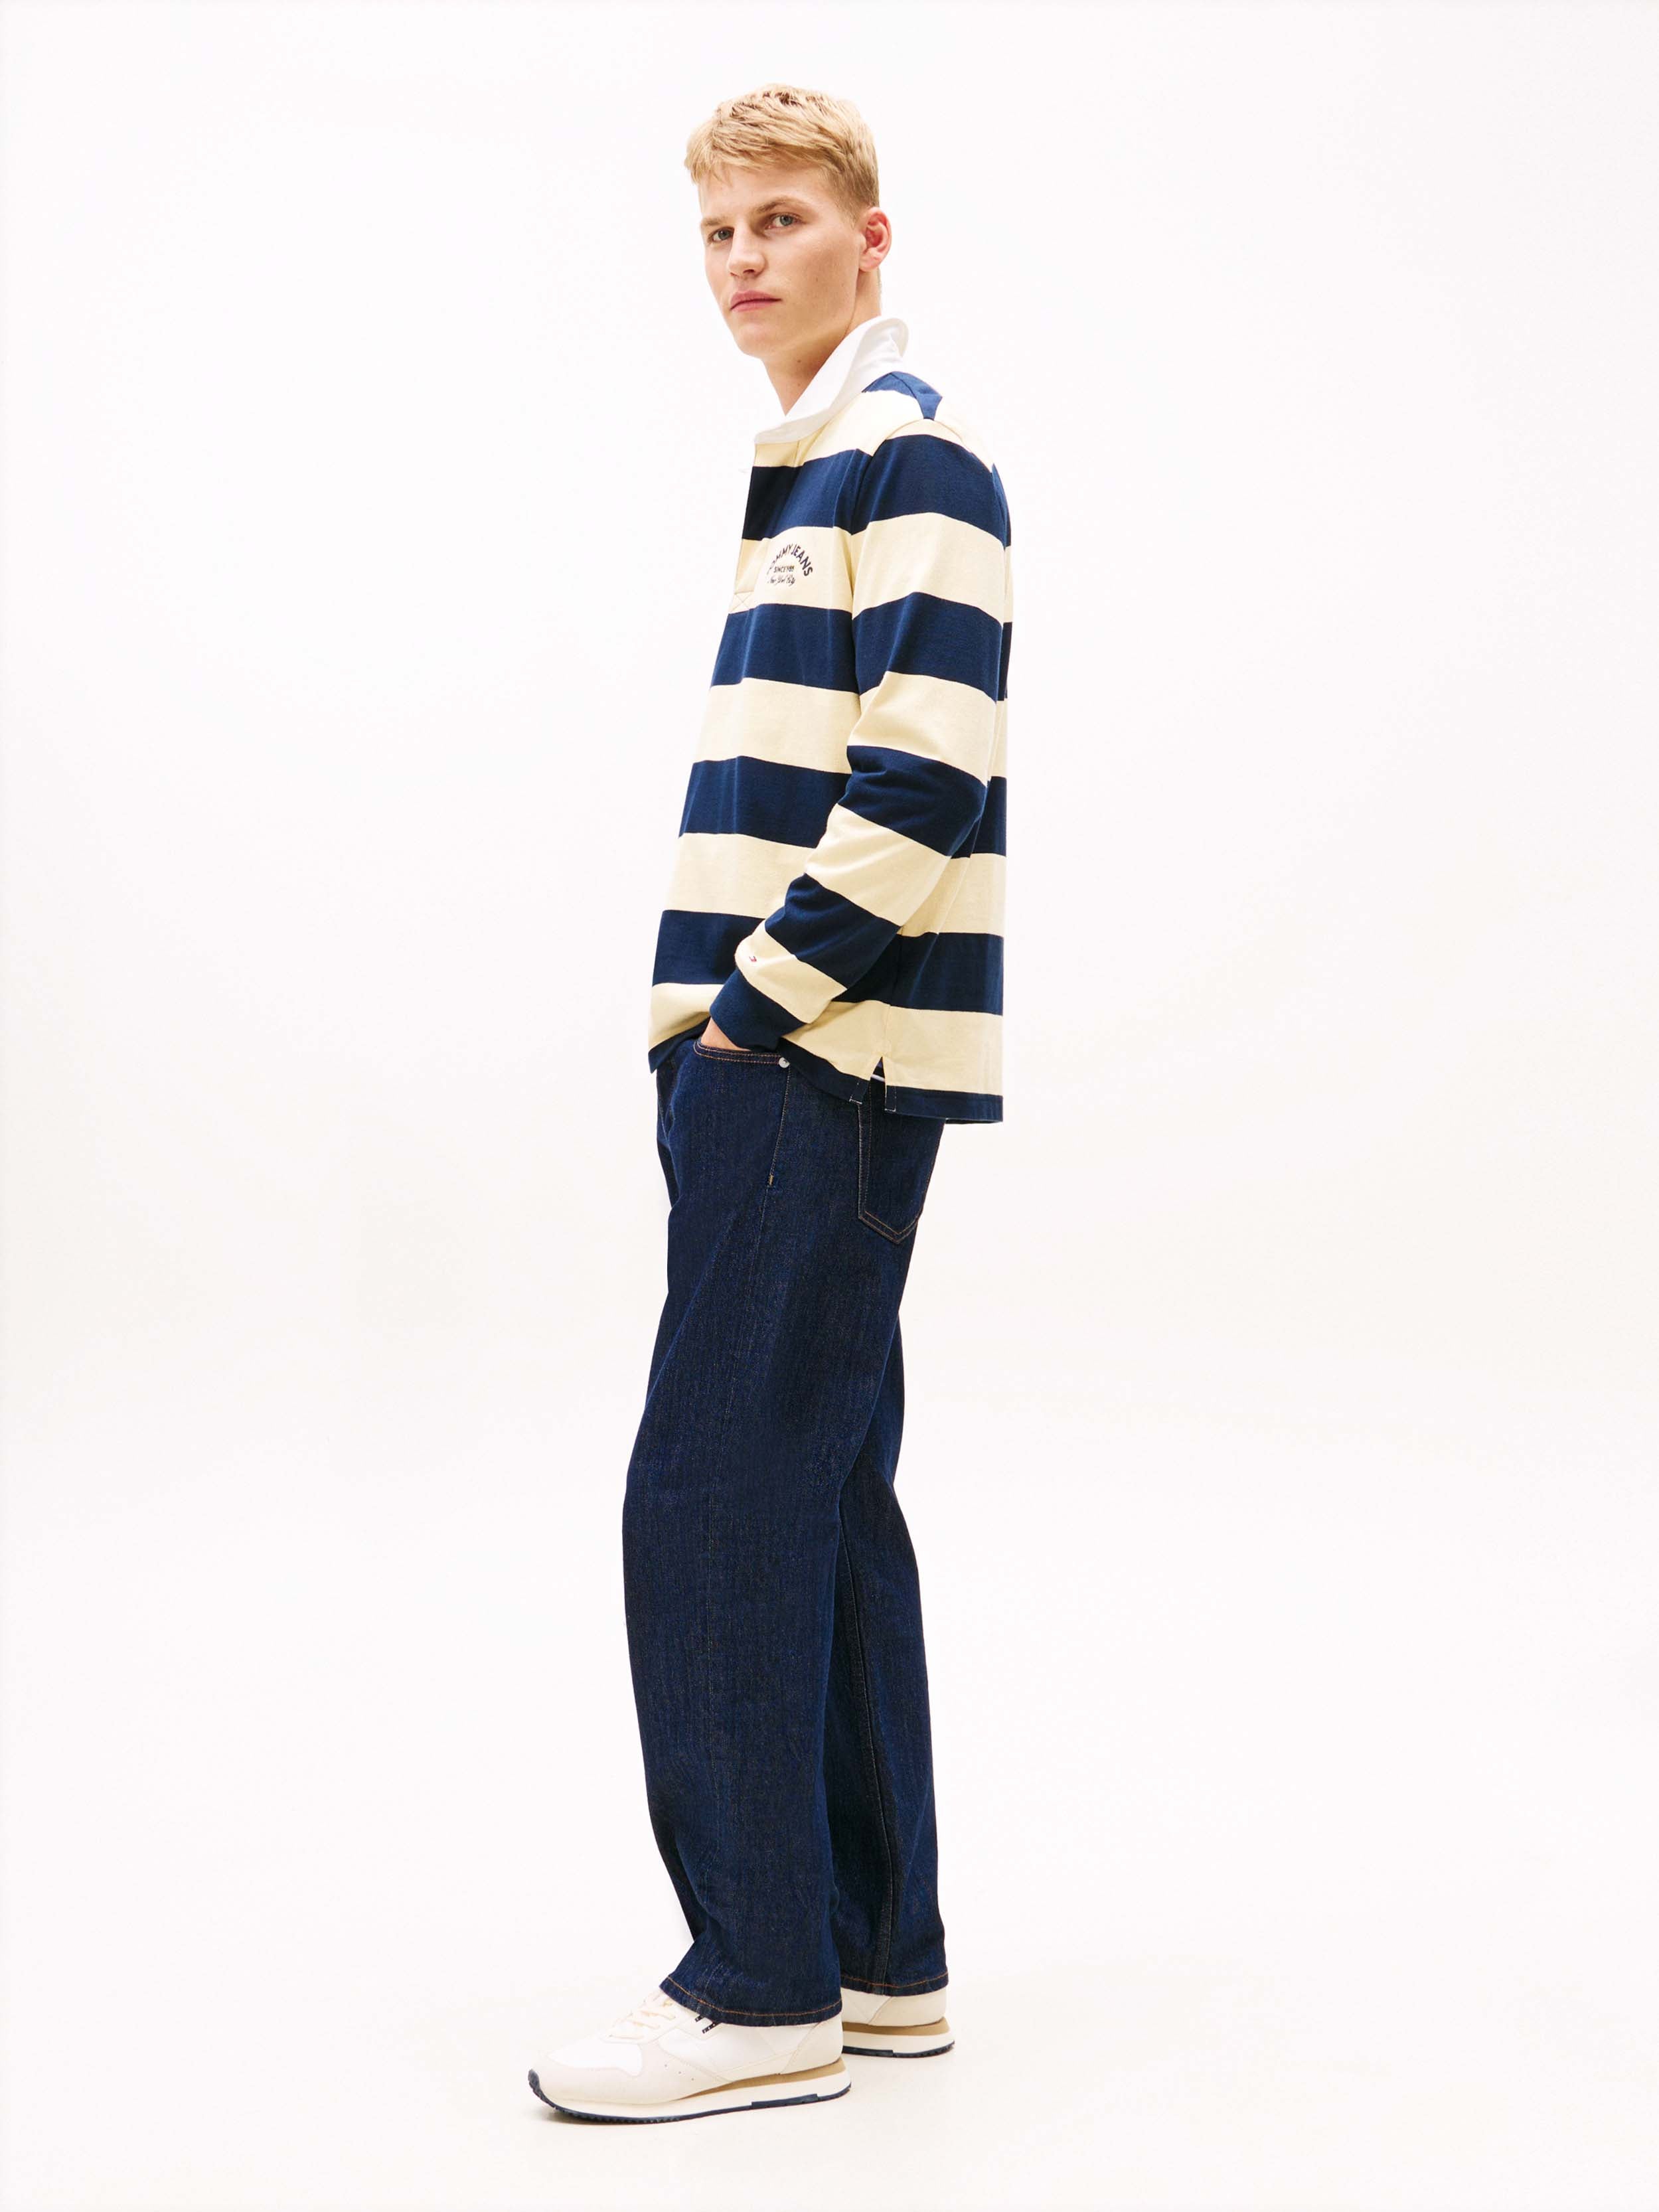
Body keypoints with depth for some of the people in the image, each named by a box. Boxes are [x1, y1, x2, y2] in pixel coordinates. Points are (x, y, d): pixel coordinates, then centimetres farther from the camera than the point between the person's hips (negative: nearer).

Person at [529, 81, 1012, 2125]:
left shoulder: (912, 458, -9)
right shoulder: (804, 473, 20)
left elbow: (925, 784, -19)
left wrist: (758, 1003, -14)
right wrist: (719, 1026, 14)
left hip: (823, 1060, -10)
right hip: (775, 1057, 10)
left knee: (714, 1502, -8)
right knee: (819, 1500, 11)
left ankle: (761, 1991, 0)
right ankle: (874, 1958, 18)